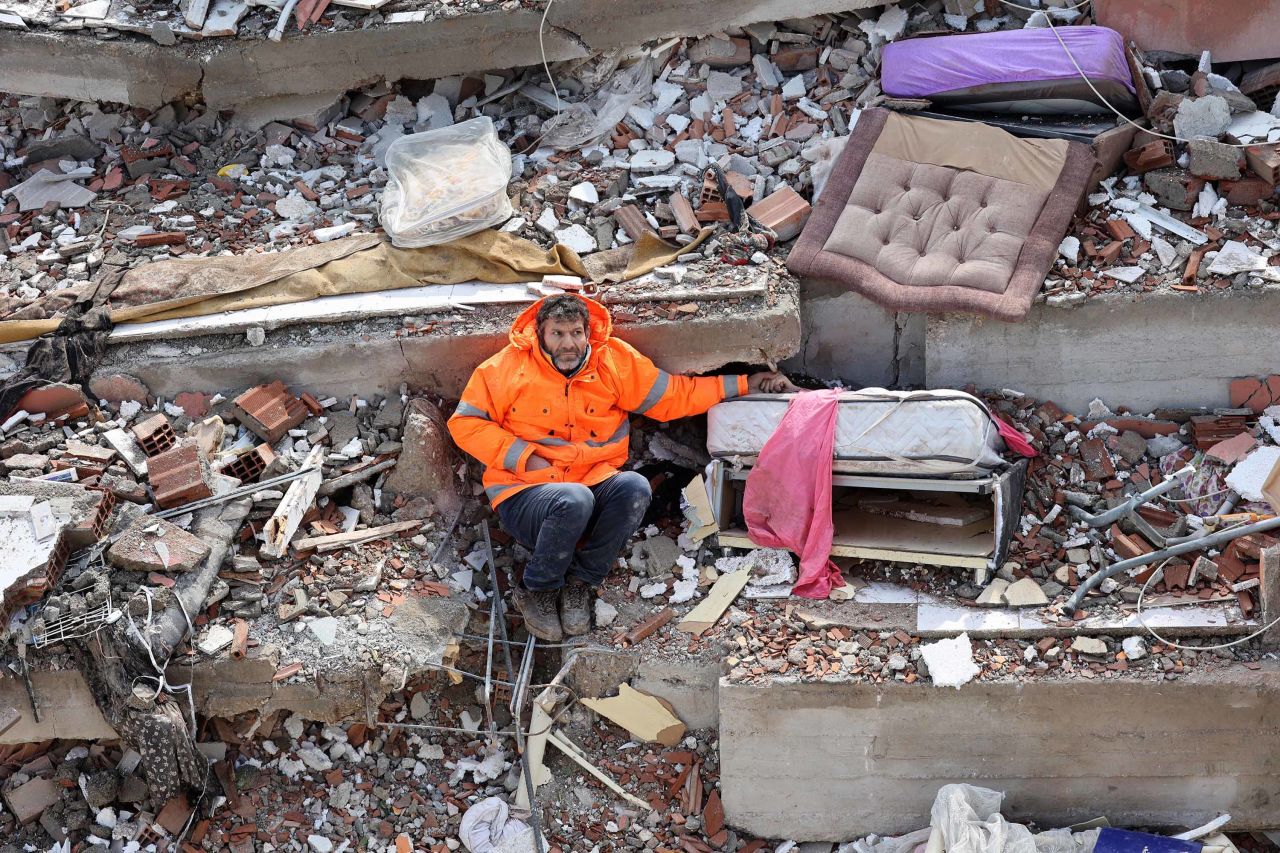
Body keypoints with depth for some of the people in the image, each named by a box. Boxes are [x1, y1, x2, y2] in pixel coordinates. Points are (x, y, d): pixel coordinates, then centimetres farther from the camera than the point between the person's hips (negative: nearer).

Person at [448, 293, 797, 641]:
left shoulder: (615, 362, 5)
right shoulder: (509, 367, -3)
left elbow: (675, 396, 11)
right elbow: (464, 423, -1)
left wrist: (746, 384, 9)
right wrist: (524, 457, -11)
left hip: (595, 485, 3)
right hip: (525, 494, -3)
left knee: (634, 487, -29)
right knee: (574, 500, -36)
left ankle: (580, 581, -10)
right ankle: (536, 589, -8)